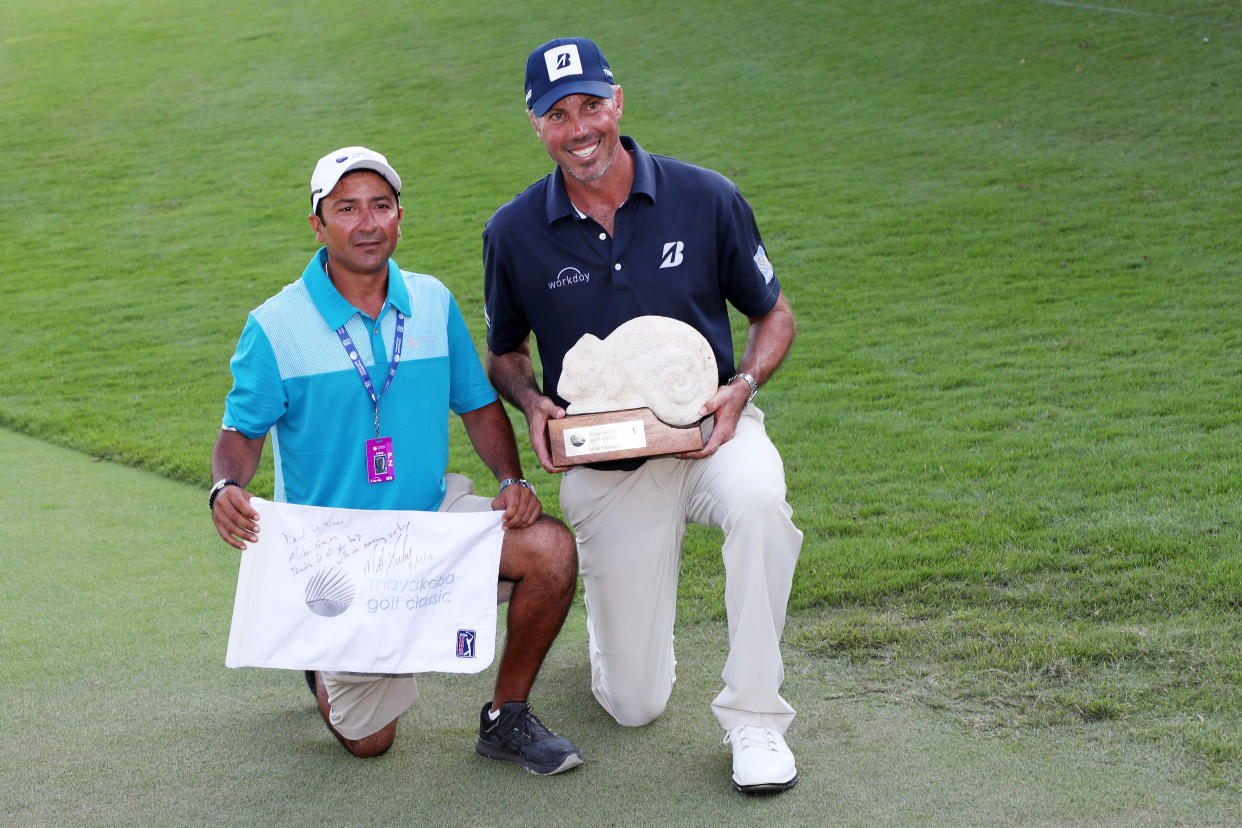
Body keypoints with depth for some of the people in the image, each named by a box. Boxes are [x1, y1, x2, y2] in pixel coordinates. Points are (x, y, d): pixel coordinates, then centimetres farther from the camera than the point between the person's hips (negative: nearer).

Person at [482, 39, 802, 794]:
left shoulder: (707, 199, -8)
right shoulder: (513, 233, -5)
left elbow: (774, 315, 4)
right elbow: (505, 352, 11)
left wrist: (741, 386, -16)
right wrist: (533, 404, -11)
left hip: (707, 432, 0)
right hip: (604, 467, 1)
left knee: (759, 501, -40)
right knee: (636, 705, 1)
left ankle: (753, 717, -22)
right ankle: (609, 598, 38)